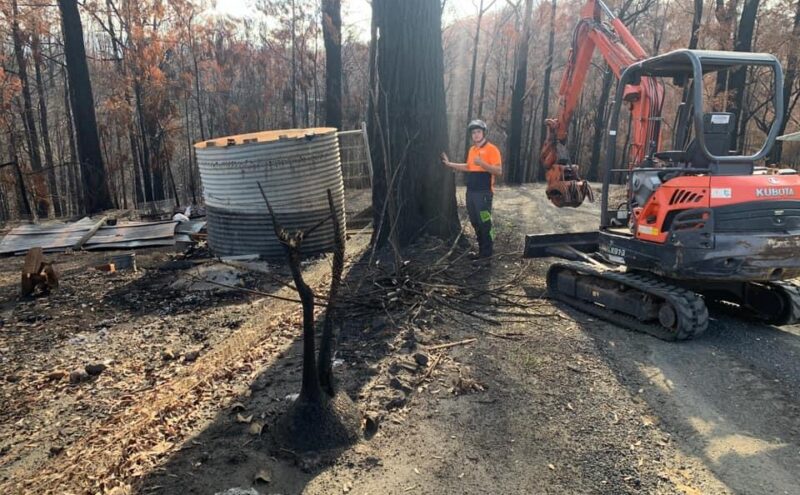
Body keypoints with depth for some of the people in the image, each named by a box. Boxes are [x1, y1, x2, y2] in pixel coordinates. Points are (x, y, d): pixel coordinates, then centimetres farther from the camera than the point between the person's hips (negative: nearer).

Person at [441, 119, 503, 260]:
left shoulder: (491, 149, -9)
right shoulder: (472, 149, 14)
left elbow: (499, 171, -15)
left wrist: (482, 163, -27)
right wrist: (449, 164, 23)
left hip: (484, 193, -8)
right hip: (470, 192, 8)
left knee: (484, 223, -3)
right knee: (475, 222, 13)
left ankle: (487, 251, 8)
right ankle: (482, 248, 25)